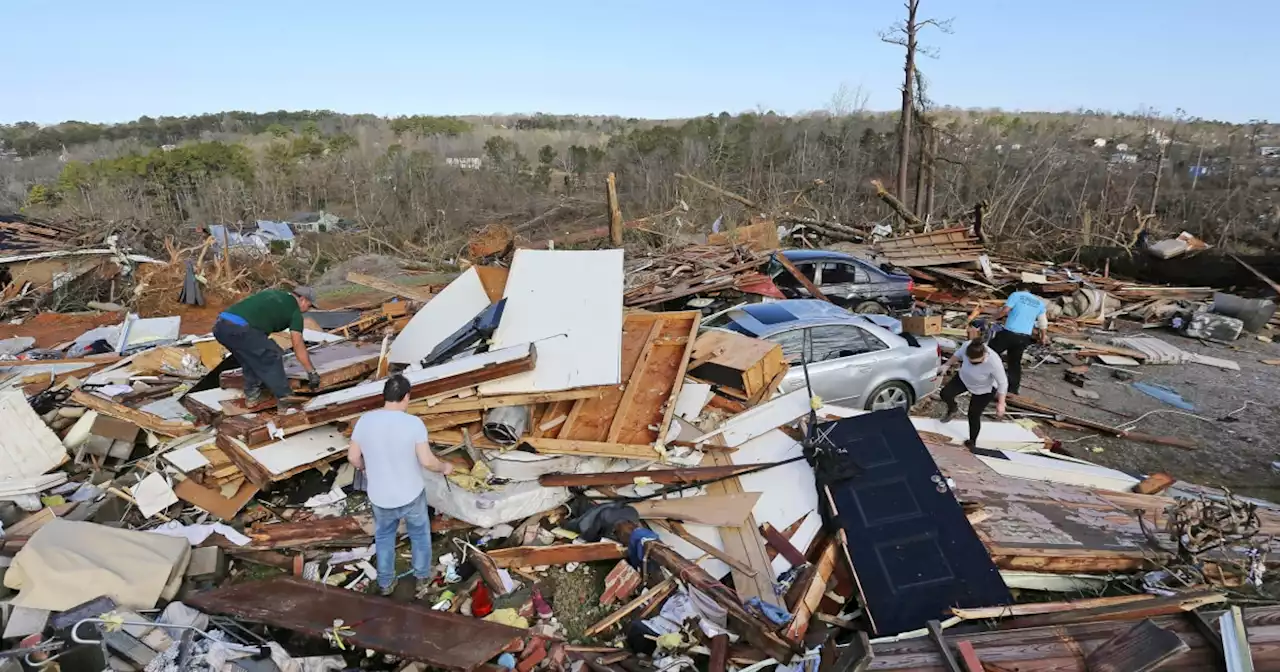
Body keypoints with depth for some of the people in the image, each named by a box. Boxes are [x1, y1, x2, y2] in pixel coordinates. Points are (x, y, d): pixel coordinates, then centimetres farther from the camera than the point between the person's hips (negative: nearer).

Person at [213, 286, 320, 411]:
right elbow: (298, 345, 7)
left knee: (251, 356, 28)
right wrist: (312, 372, 13)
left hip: (220, 325, 8)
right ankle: (285, 401, 11)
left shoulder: (274, 294, 29)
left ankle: (251, 395, 32)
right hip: (238, 329, -8)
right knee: (272, 357, 8)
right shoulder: (295, 310, 9)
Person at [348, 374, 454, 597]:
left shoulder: (365, 420, -13)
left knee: (384, 537, 26)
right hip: (411, 495, -2)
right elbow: (427, 461, -21)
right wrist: (444, 467, 0)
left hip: (379, 497, 2)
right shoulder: (413, 423, -22)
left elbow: (353, 458, -3)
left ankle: (385, 583, 38)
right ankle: (422, 578, 38)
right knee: (420, 534, 23)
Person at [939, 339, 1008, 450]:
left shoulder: (994, 362, -42)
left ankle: (972, 442, 30)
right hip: (964, 379, 4)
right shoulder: (967, 346, -32)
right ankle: (952, 410, 26)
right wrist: (947, 365, 1)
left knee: (974, 416, 4)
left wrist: (1001, 404, -25)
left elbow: (1002, 383, -28)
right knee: (945, 393, -8)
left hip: (984, 390, -4)